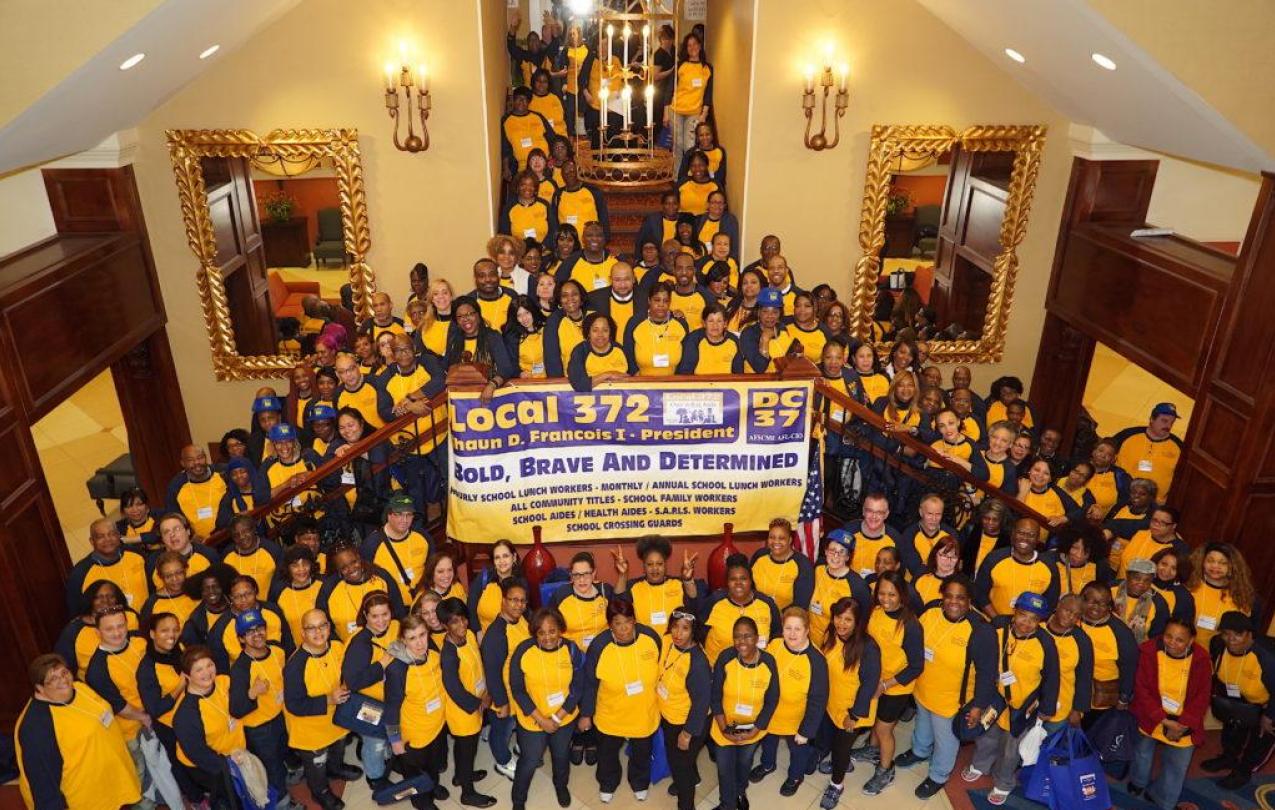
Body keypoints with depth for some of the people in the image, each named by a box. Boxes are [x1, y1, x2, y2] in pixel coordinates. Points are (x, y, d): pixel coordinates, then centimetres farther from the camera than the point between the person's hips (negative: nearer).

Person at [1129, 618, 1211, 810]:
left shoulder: (1201, 659, -13)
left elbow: (1201, 697, -8)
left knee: (1178, 765, 9)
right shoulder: (1149, 651, -19)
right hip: (1151, 717, -1)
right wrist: (1163, 720, -20)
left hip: (1183, 724, 1)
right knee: (1143, 753, 18)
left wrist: (1183, 724, -16)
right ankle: (1138, 783, 50)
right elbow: (1142, 689, -15)